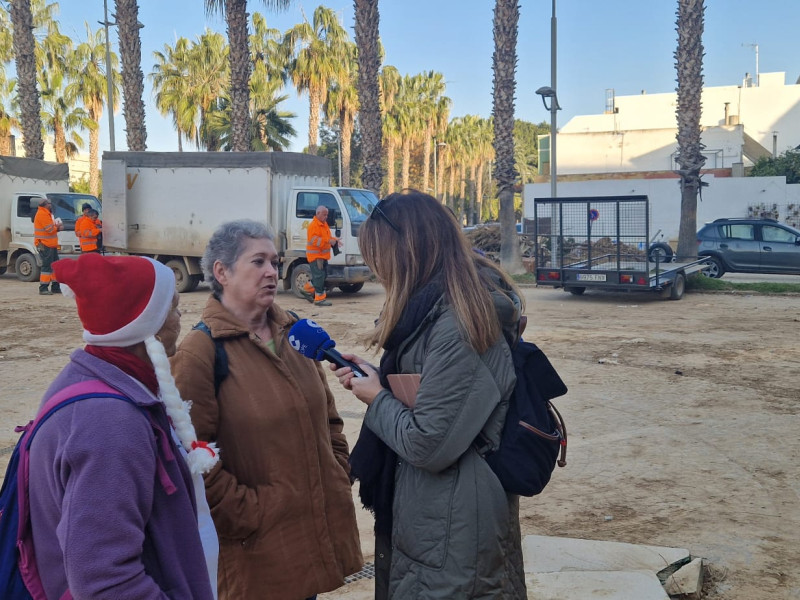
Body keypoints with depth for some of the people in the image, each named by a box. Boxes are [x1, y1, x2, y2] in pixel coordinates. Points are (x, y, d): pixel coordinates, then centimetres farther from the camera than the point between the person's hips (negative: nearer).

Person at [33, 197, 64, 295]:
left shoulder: (46, 214, 19)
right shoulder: (42, 214, -14)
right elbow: (50, 229, -20)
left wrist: (57, 227, 3)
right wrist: (57, 226, -1)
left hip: (51, 245, 10)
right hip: (45, 245, -10)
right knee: (47, 266, -11)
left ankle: (55, 287, 17)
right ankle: (43, 288, -10)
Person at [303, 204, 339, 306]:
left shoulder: (324, 224, 16)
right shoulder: (313, 225, -15)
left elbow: (327, 236, 24)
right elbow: (313, 240, -25)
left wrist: (334, 240, 2)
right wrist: (329, 241, -29)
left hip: (323, 255, 10)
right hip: (315, 255, -10)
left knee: (323, 275, 15)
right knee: (319, 276, -8)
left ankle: (308, 289, 29)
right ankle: (320, 298, -5)